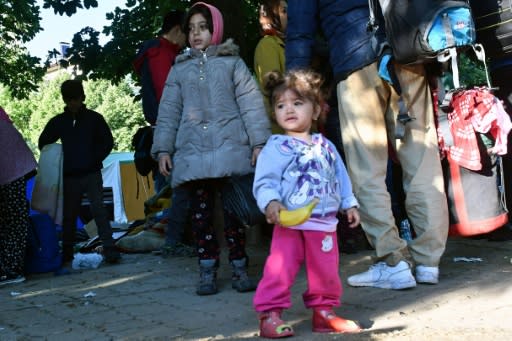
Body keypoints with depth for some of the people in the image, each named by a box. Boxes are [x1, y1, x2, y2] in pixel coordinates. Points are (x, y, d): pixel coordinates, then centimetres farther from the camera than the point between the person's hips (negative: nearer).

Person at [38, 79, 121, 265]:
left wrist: (95, 159, -3)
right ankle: (67, 252, 15)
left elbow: (108, 142, 5)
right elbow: (43, 143, 17)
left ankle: (109, 249, -11)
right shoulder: (57, 122, 7)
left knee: (98, 209, -11)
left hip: (92, 174, -2)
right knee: (68, 214, 7)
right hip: (69, 176, 3)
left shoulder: (94, 118, 1)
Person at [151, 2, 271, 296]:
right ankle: (207, 270, 9)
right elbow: (169, 112, 14)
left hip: (230, 148, -2)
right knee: (201, 213, 2)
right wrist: (163, 148, 5)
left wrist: (259, 142, -7)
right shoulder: (179, 69, 17)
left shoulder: (232, 62, 10)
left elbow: (251, 104, 3)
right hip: (192, 152, 2)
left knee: (234, 211, -1)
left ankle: (240, 268, 8)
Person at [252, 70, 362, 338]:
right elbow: (264, 181, -14)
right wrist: (271, 202, -30)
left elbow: (340, 178, 20)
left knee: (326, 271, 13)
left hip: (325, 223, 5)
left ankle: (324, 312, 28)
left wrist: (349, 204, 18)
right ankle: (269, 315, 3)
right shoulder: (276, 147, -6)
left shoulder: (325, 146, 12)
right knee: (280, 269, -7)